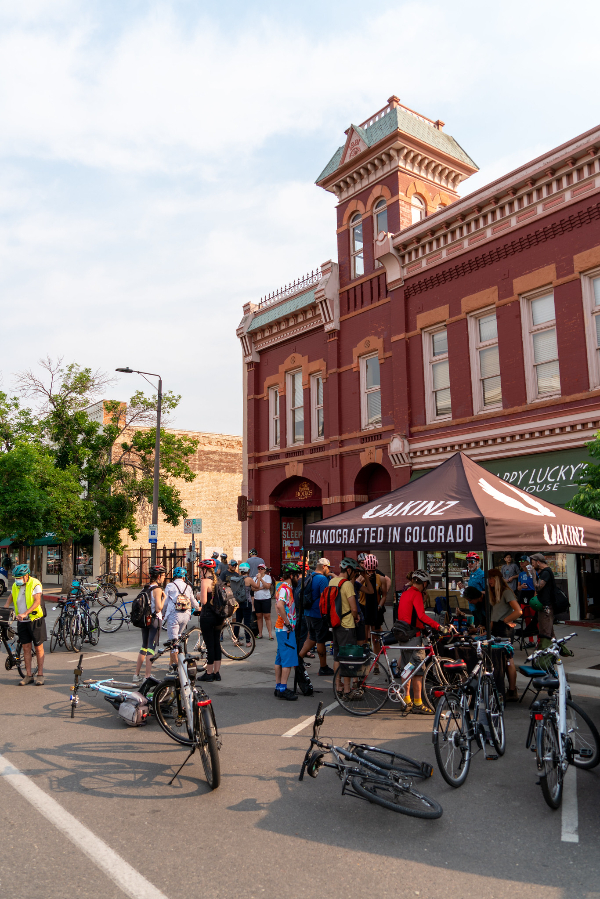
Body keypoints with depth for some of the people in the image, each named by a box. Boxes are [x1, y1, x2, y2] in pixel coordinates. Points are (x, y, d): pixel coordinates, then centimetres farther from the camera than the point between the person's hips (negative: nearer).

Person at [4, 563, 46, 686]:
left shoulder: (35, 584, -12)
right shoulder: (15, 586, 7)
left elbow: (37, 601, -21)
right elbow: (10, 597, 26)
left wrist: (25, 613, -32)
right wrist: (5, 608, 9)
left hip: (35, 620, -5)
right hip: (22, 621, 5)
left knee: (38, 648, 2)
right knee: (26, 648, 7)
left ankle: (40, 675, 9)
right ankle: (28, 675, 14)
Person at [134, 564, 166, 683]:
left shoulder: (146, 588, 9)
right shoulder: (157, 589, -15)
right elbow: (159, 608, -20)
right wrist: (164, 597, -8)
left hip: (145, 619, 8)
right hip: (154, 620, -8)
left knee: (144, 646, 16)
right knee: (151, 648, -3)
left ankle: (137, 675, 20)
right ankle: (148, 677, -2)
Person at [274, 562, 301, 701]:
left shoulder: (284, 587, 15)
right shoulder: (285, 588, -17)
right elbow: (279, 605, -33)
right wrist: (287, 622, -24)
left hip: (281, 628, 10)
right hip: (286, 629, -10)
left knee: (280, 658, 13)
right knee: (288, 659, -6)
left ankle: (278, 687, 20)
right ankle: (283, 689, -4)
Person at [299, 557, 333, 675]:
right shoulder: (323, 579, -17)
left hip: (308, 613, 8)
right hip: (319, 614, -8)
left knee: (312, 638, 19)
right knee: (321, 640, 3)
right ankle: (323, 668, 13)